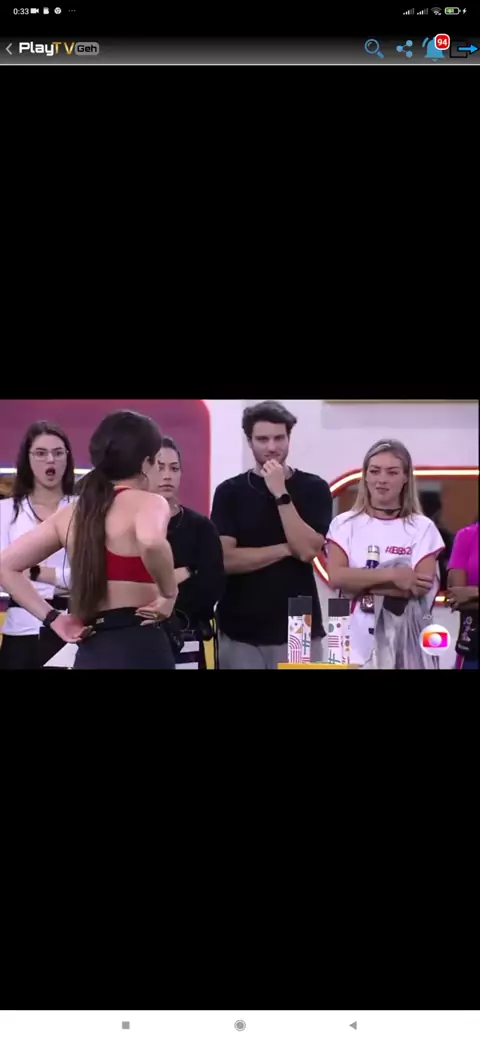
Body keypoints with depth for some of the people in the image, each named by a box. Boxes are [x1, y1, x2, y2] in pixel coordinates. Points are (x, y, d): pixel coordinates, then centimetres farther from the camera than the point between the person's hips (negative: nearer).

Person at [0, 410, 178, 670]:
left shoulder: (70, 513, 13)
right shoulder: (149, 502, -6)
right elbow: (151, 542, -31)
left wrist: (51, 617, 11)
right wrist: (169, 594, -15)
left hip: (89, 653, 7)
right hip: (139, 648, -7)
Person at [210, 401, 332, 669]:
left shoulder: (314, 488, 2)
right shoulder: (230, 492, 3)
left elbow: (307, 550, -11)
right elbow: (226, 559, -7)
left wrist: (281, 493, -15)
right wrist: (286, 549, -10)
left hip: (299, 629, 0)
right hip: (240, 631, 0)